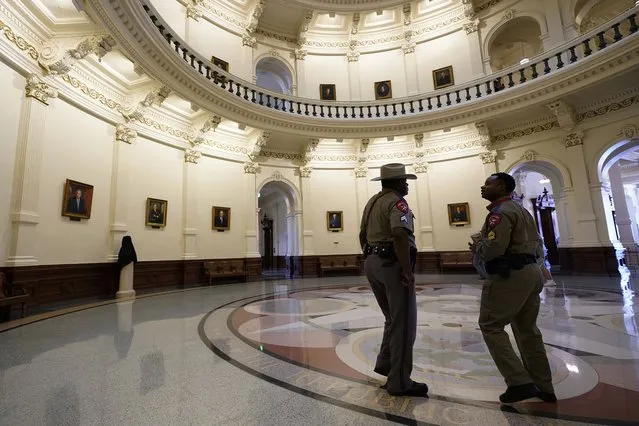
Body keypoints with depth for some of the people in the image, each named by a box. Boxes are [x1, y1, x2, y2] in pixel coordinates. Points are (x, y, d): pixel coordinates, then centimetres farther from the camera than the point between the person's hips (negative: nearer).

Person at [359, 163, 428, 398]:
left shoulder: (372, 201, 17)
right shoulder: (396, 202, -11)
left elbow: (363, 234, 21)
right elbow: (399, 235, -26)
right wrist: (407, 270, -22)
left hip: (373, 263, 9)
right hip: (393, 264, -9)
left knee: (394, 319, 23)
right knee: (404, 324, 2)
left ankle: (385, 363, 29)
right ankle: (400, 382, 12)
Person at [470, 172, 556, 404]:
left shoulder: (501, 212, -14)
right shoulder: (521, 210, 19)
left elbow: (493, 248, -25)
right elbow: (535, 240, 24)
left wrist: (477, 247, -6)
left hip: (510, 275, -10)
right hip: (530, 271, 10)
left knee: (490, 326, 0)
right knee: (527, 329, 18)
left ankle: (519, 383, -1)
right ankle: (544, 388, 26)